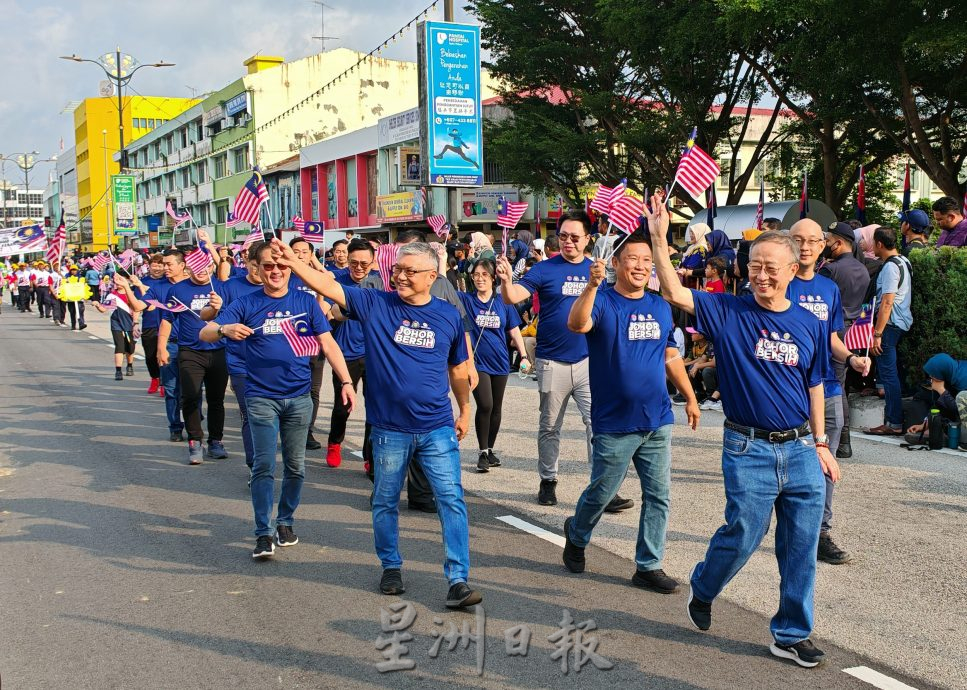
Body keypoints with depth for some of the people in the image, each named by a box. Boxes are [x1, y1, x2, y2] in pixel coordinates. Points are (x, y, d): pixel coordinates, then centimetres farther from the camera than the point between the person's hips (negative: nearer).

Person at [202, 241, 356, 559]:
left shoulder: (305, 301, 1)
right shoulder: (245, 303, -4)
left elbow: (328, 343, 0)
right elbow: (204, 333, -11)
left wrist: (346, 381, -10)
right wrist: (225, 329, -34)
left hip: (299, 397, 2)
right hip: (261, 397, -2)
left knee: (295, 466, 11)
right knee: (264, 467, -6)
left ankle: (285, 521, 28)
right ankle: (264, 533, 1)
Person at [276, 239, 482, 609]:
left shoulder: (448, 315, 1)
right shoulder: (375, 304, -3)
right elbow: (328, 287, -13)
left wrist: (465, 411, 18)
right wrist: (293, 261, -26)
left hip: (437, 429, 0)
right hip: (389, 429, 0)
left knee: (451, 500, -4)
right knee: (385, 502, 13)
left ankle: (458, 580, 2)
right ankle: (391, 566, 34)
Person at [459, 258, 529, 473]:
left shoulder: (503, 303, 3)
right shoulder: (465, 300, -1)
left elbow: (514, 332, 8)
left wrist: (523, 356, 0)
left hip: (499, 362, 3)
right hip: (477, 362, -3)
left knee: (496, 409, 10)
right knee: (485, 405, -15)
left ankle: (490, 450, 26)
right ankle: (482, 453, 0)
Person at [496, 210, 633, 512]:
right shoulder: (545, 269, -4)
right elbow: (513, 297, -15)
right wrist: (506, 280, -36)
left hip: (589, 361, 1)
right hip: (552, 362, -1)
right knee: (549, 428, 12)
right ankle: (547, 481, 28)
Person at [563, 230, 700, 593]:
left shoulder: (660, 307, 9)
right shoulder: (602, 301, -8)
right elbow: (576, 324, -30)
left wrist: (690, 398, 21)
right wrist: (592, 284, -44)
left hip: (657, 421, 5)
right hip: (613, 424, -5)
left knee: (658, 496, 5)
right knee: (601, 493, 7)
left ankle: (648, 566, 16)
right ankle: (576, 535, 36)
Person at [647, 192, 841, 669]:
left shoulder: (808, 325, 5)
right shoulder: (728, 312, -4)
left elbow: (814, 387, 13)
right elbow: (674, 293, -16)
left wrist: (820, 443, 12)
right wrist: (659, 238, -23)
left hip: (800, 448, 4)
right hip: (749, 450, -3)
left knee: (801, 546, 6)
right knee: (742, 535, 1)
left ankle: (792, 634, 21)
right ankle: (702, 589, 32)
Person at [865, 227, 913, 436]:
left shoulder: (890, 266, -16)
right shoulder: (904, 261, 14)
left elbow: (887, 303, -22)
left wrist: (877, 334, -22)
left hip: (890, 325, -10)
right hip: (904, 323, 10)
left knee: (888, 373, -7)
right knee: (894, 372, 15)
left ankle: (894, 424, -5)